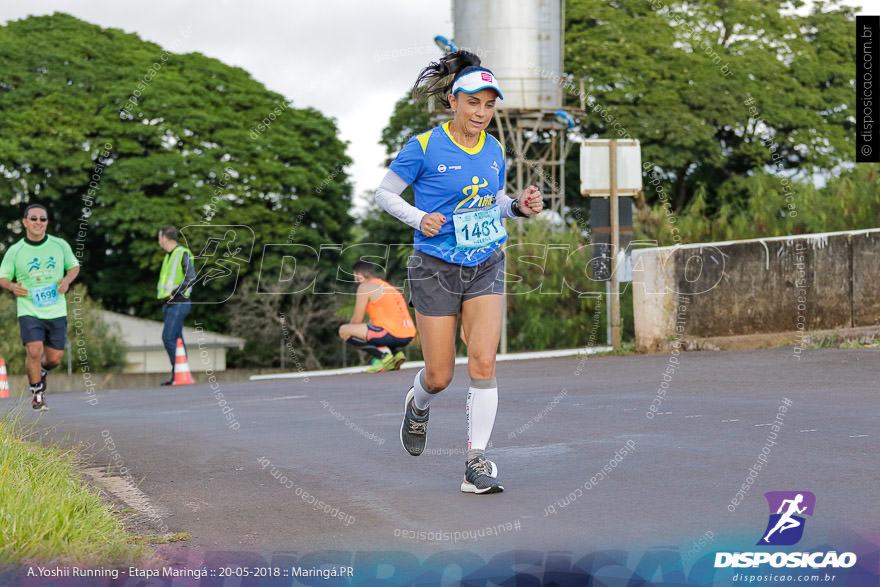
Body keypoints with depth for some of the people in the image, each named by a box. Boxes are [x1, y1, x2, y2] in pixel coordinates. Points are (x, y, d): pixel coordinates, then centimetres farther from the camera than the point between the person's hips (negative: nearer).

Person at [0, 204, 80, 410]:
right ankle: (37, 395, 4)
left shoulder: (60, 245, 2)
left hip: (56, 311, 2)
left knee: (55, 358, 2)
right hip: (29, 311, -2)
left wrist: (67, 280, -6)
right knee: (35, 352, -18)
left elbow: (74, 266, 15)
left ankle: (41, 371, 40)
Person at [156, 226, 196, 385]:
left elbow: (191, 278, -17)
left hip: (178, 303, -9)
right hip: (168, 304, 9)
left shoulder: (183, 254, -8)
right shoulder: (168, 257, 20)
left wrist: (175, 292, -20)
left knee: (168, 337, -15)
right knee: (176, 339, 6)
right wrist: (161, 295, 16)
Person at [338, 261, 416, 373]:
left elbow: (357, 320, 0)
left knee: (343, 331, 1)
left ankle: (382, 354, -7)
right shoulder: (388, 286, 24)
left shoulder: (365, 287, -1)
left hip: (391, 335, -9)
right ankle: (396, 352, 12)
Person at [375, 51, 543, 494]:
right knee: (440, 376, 2)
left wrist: (519, 206, -1)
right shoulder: (424, 147, -9)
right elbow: (385, 193, -2)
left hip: (486, 266, 3)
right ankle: (418, 405, 39)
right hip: (436, 269, -3)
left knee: (483, 362, -11)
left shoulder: (494, 151, 5)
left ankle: (477, 461, -5)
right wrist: (420, 218, -19)